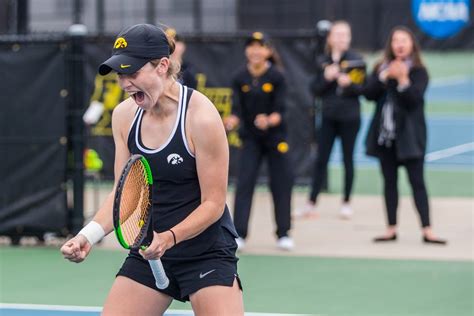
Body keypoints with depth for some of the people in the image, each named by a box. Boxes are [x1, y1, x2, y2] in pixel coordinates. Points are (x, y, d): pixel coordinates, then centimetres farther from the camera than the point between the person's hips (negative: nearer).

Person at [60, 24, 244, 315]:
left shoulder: (201, 117, -18)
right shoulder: (124, 115, 0)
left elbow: (213, 203, -14)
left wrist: (169, 237, -29)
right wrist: (89, 235, -11)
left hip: (207, 253, -5)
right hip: (147, 252, 6)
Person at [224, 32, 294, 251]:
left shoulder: (276, 77, -10)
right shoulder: (240, 78, -4)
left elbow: (279, 110, -15)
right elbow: (237, 109, -10)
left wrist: (269, 120, -36)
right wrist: (231, 121, -32)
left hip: (275, 137, -1)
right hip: (250, 138, 1)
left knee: (281, 184, 4)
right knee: (244, 183, -7)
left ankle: (283, 234, 17)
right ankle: (238, 234, -8)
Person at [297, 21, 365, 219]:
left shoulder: (356, 60, -4)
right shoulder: (322, 62, 4)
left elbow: (363, 88, -5)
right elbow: (315, 90, 3)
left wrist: (349, 84, -23)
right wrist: (326, 78, -14)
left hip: (349, 117, -2)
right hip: (328, 117, 2)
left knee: (347, 160, 5)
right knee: (321, 160, 2)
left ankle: (346, 203, 17)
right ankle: (311, 204, 6)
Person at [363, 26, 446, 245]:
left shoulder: (418, 72, -4)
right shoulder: (381, 68, 7)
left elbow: (414, 99, -15)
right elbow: (369, 93, -4)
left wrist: (403, 80, -27)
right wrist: (385, 76, -16)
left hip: (409, 135, -4)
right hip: (385, 134, 4)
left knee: (417, 181, -5)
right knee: (389, 182, 9)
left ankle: (427, 231, -7)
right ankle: (391, 229, 14)